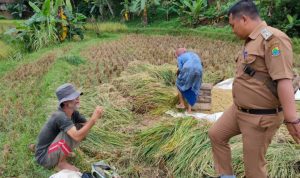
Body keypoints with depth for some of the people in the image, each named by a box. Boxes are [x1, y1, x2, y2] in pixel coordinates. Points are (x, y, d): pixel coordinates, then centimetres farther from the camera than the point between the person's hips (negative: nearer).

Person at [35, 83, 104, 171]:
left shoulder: (73, 112, -3)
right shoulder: (60, 116, -29)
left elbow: (87, 125, -1)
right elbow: (77, 137, -38)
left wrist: (95, 117, -21)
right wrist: (94, 118, -39)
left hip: (51, 150, 8)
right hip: (44, 157, -8)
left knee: (82, 129, -1)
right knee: (74, 133, -28)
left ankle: (63, 152, 9)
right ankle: (61, 163, -9)